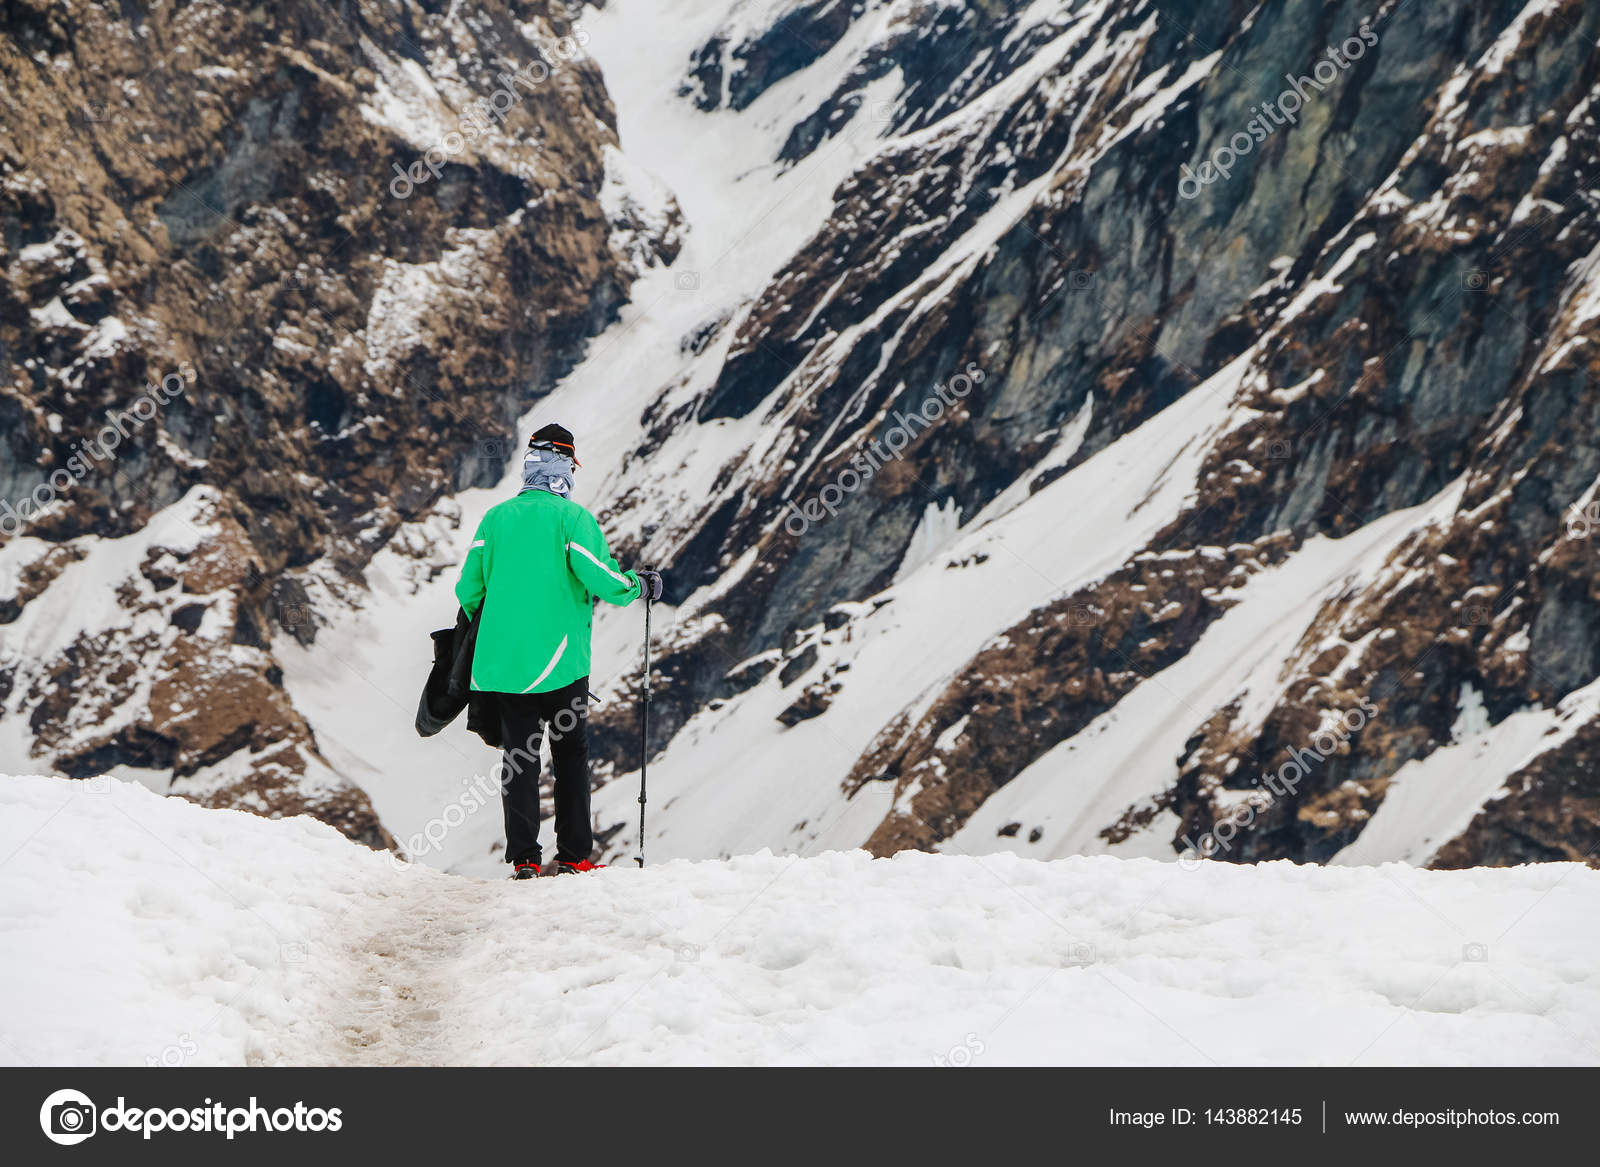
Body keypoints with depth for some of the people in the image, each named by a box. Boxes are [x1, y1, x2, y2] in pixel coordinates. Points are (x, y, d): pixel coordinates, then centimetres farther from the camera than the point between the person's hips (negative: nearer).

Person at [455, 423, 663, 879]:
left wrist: (484, 627, 25)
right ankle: (573, 855, 9)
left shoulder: (496, 517, 4)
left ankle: (523, 858, 3)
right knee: (570, 755, 9)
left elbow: (468, 588, 6)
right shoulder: (572, 516, -7)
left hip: (504, 659, 3)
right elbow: (602, 580, -14)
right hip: (560, 661, -3)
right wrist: (640, 585, 6)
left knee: (519, 756, 8)